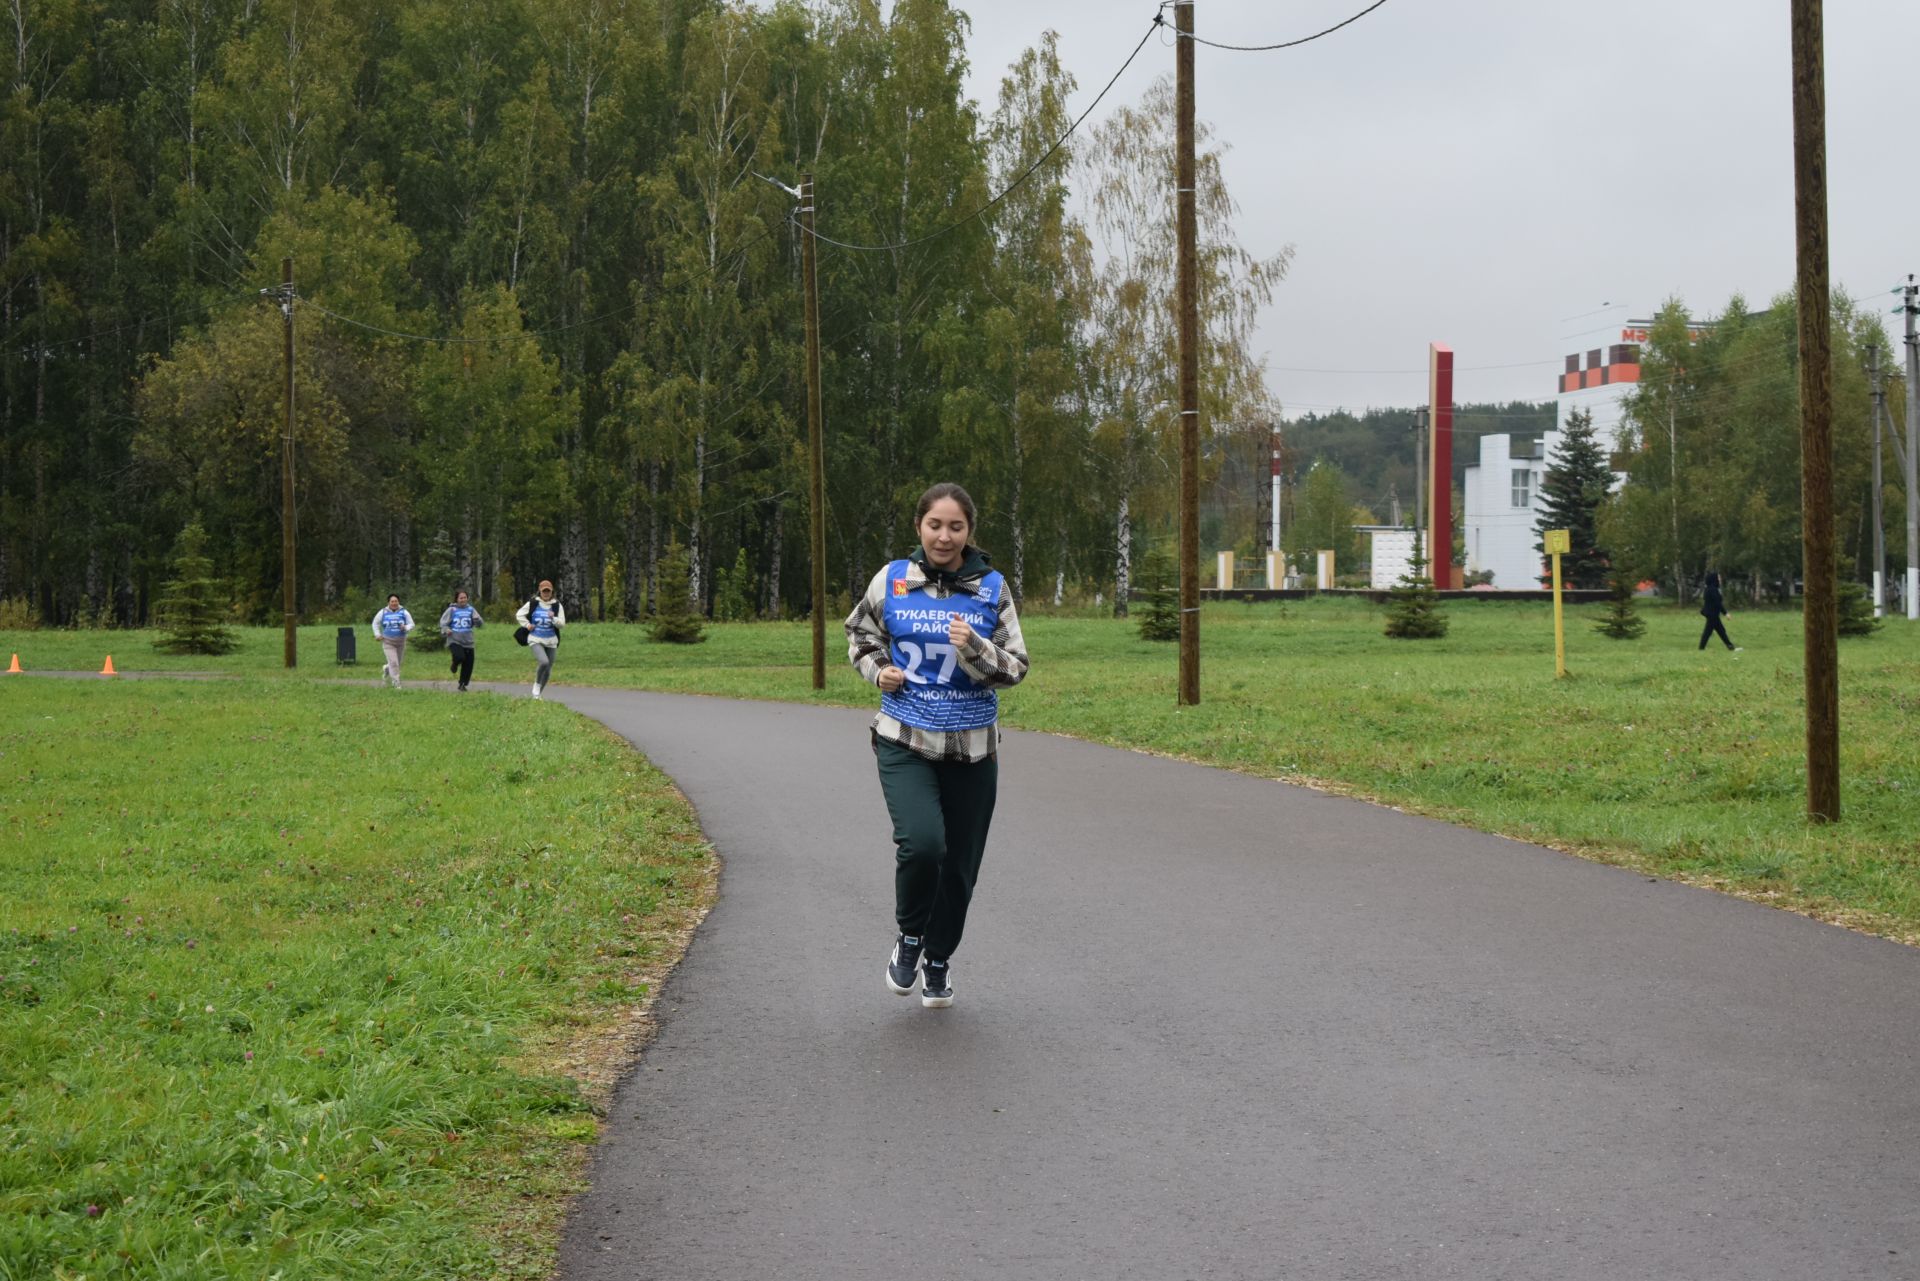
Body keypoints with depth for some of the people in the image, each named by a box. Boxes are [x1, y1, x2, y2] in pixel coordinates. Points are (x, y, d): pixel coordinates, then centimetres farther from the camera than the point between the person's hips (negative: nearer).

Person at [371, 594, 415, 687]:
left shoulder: (404, 612, -1)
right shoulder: (383, 613, 0)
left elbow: (411, 624, 1)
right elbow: (375, 623, 14)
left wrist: (405, 628, -20)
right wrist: (378, 635, 3)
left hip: (400, 642, 2)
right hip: (388, 642, -2)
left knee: (398, 662, 14)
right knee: (393, 663, -13)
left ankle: (387, 669, 47)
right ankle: (396, 683, -8)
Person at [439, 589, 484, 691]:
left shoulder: (470, 610, 5)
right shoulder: (451, 610, -1)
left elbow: (481, 624, 1)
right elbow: (443, 622, 2)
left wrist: (477, 620, -22)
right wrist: (446, 630, -19)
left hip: (468, 642, 3)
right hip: (454, 641, -3)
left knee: (468, 665, 4)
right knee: (459, 657, -29)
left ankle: (463, 684, 24)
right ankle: (454, 664, 9)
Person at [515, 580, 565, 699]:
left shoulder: (557, 606, 1)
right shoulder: (533, 604, -1)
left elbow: (562, 624, -3)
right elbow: (519, 615, 9)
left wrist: (553, 618, -21)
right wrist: (527, 625, -5)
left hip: (550, 641, 3)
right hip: (535, 640, -3)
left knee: (548, 669, 8)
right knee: (544, 662, -26)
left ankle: (537, 694, 25)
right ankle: (537, 684, -2)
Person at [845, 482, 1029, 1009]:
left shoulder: (992, 589, -2)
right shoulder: (892, 580, -1)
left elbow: (1015, 668, -2)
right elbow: (859, 632, 16)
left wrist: (975, 649, -21)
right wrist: (877, 670, -3)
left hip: (972, 747, 1)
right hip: (905, 742, -1)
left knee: (959, 864, 9)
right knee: (921, 843, -23)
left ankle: (938, 960, 34)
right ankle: (908, 936, 6)